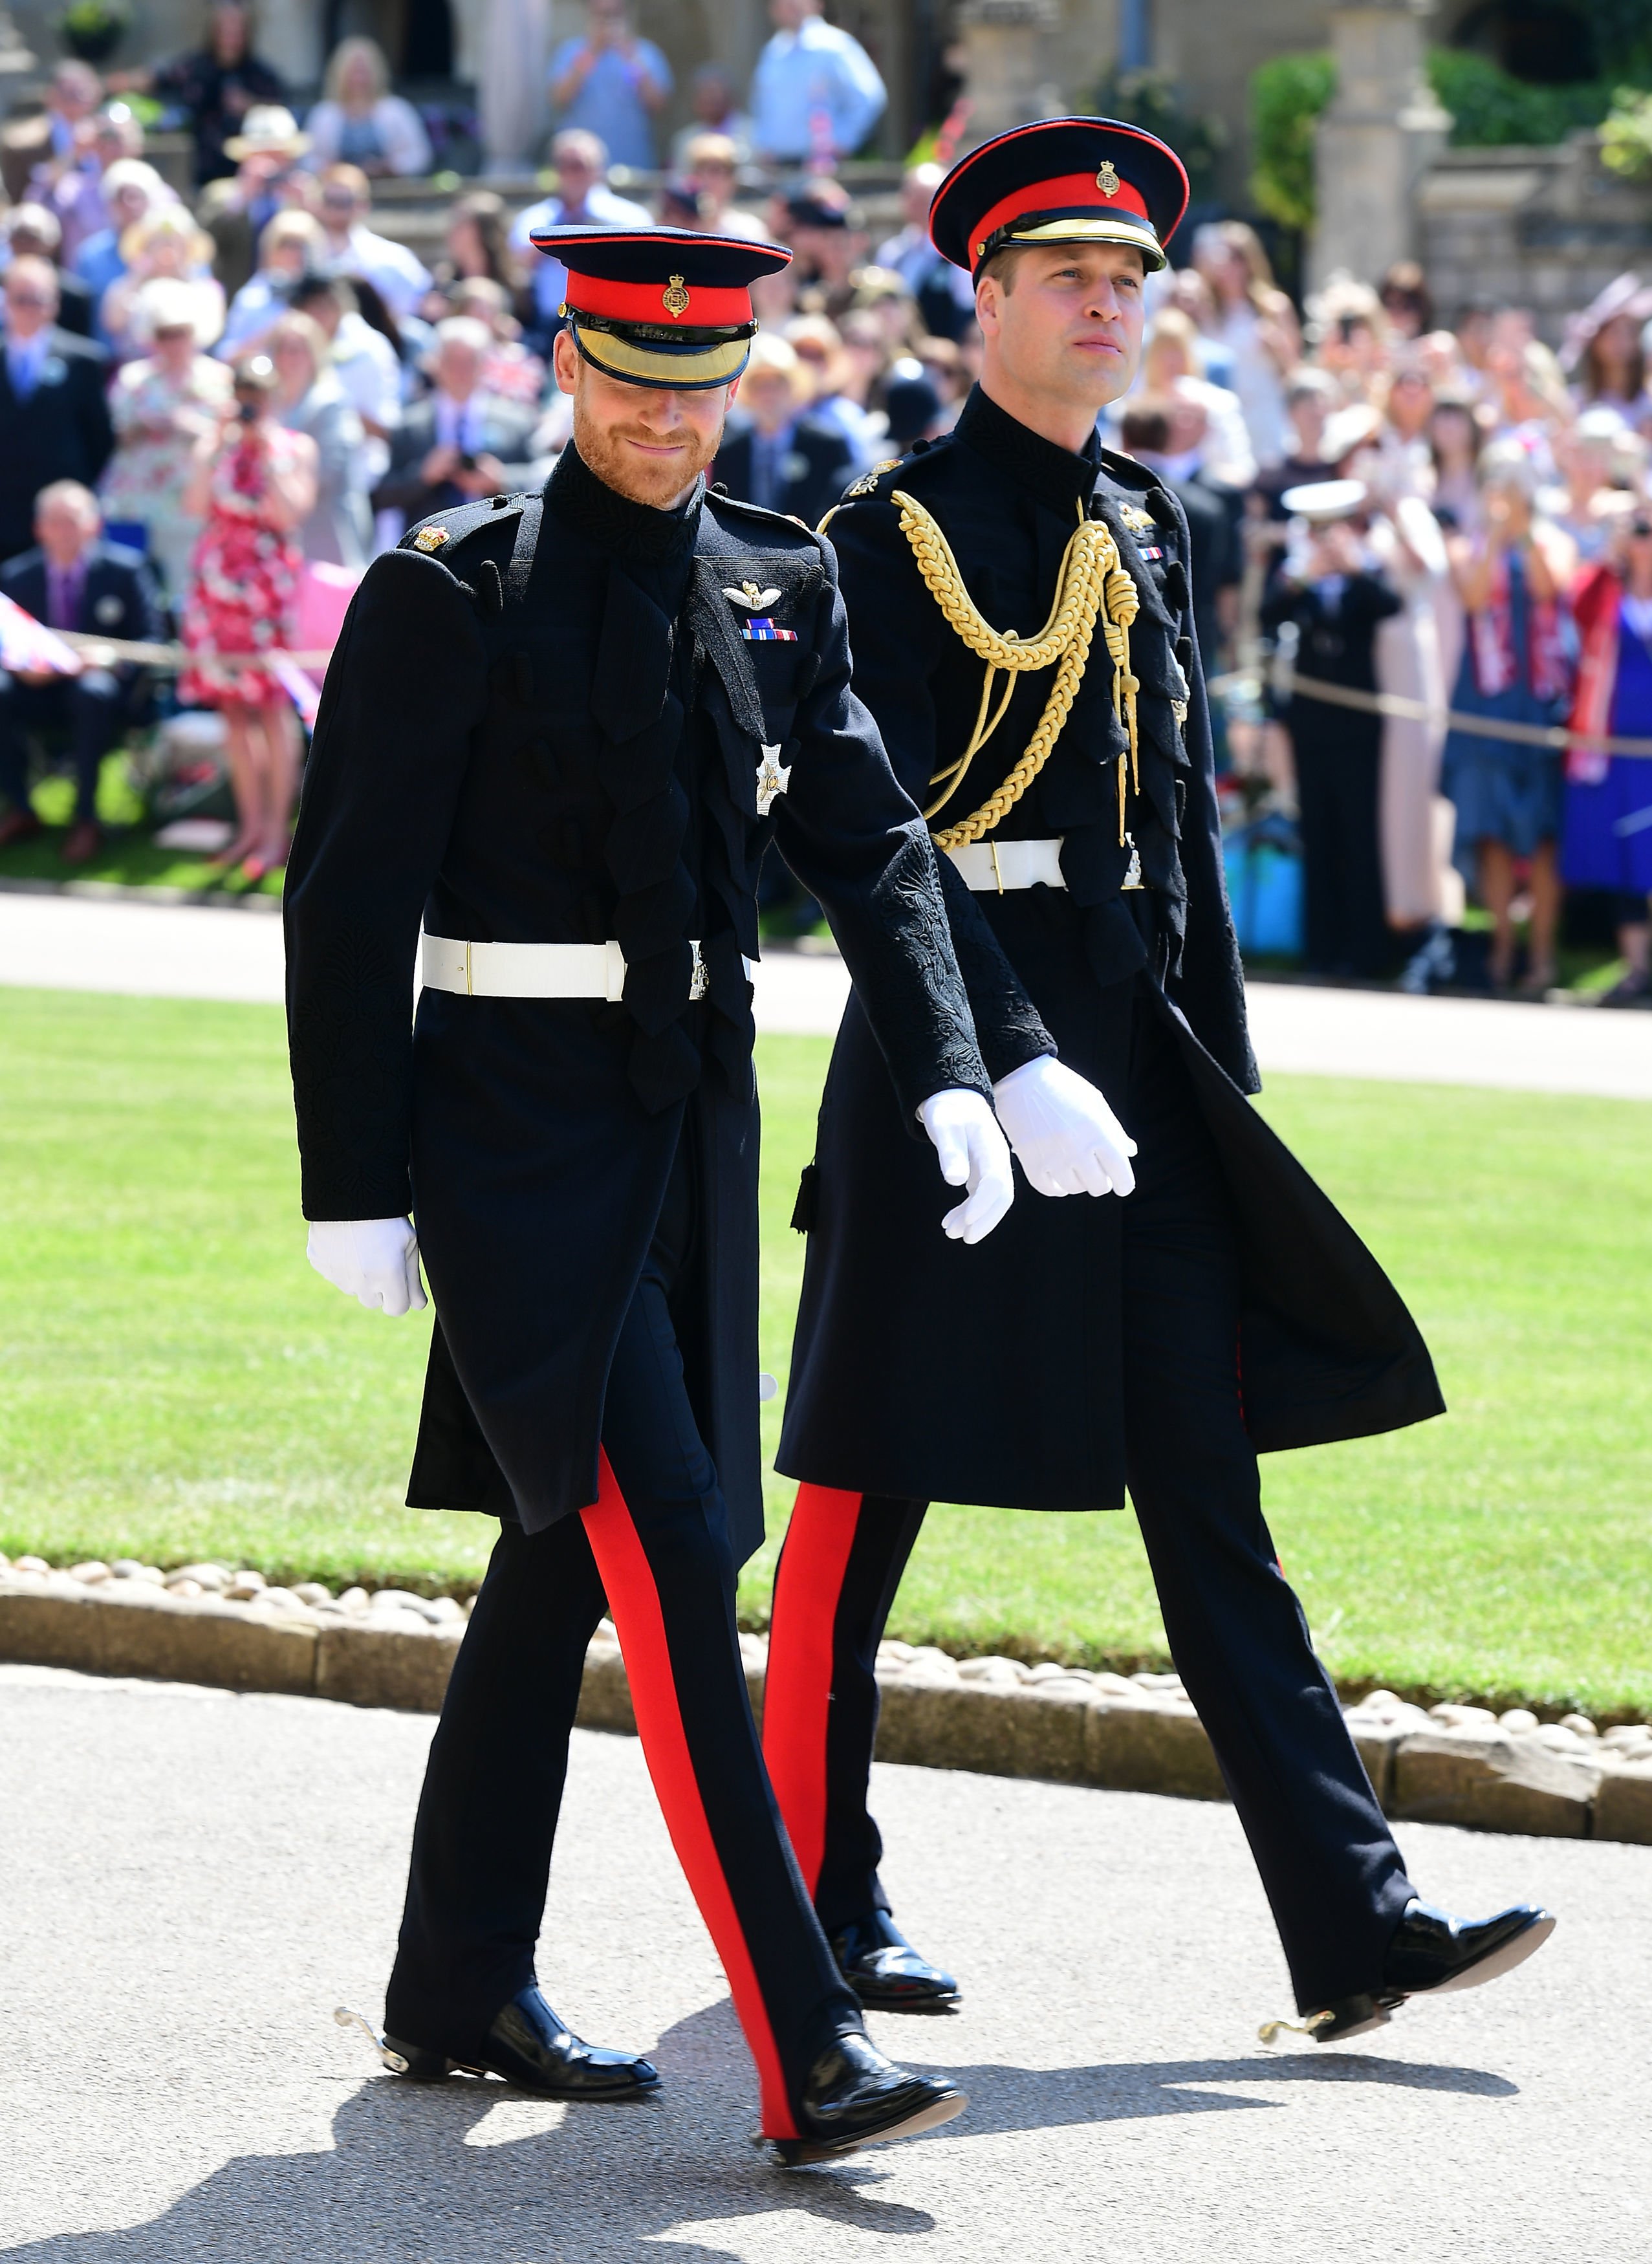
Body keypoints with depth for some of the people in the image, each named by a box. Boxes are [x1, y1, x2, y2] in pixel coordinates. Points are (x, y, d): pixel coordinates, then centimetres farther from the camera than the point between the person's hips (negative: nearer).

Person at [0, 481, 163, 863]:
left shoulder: (125, 570, -1)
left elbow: (150, 641, -3)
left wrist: (112, 662, -25)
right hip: (42, 693, 3)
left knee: (93, 691, -39)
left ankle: (85, 819, -27)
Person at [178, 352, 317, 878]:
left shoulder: (297, 448, 1)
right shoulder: (216, 445, 10)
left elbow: (291, 514, -11)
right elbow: (197, 504, -5)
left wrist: (268, 453, -12)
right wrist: (217, 448, -9)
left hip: (270, 584, -4)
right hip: (219, 580, 4)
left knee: (272, 707, -6)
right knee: (234, 707, 5)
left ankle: (276, 831, -3)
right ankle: (250, 824, 13)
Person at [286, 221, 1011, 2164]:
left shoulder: (779, 592, 9)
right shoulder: (451, 600, -8)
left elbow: (868, 845, 6)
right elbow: (349, 898, -7)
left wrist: (948, 1076, -9)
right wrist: (353, 1187, -9)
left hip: (695, 1128, 7)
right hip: (517, 1140, -6)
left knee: (566, 1554, 15)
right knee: (669, 1563, -13)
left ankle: (460, 1991, 28)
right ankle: (806, 2056, -17)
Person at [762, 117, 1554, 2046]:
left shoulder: (1146, 531, 15)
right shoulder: (896, 532, -6)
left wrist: (1224, 1072, 16)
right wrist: (1012, 1066, -20)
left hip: (1136, 1053, 6)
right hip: (948, 1037, -6)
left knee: (1210, 1490, 2)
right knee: (869, 1483, 4)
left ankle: (1352, 1924, -2)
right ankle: (817, 1899, 17)